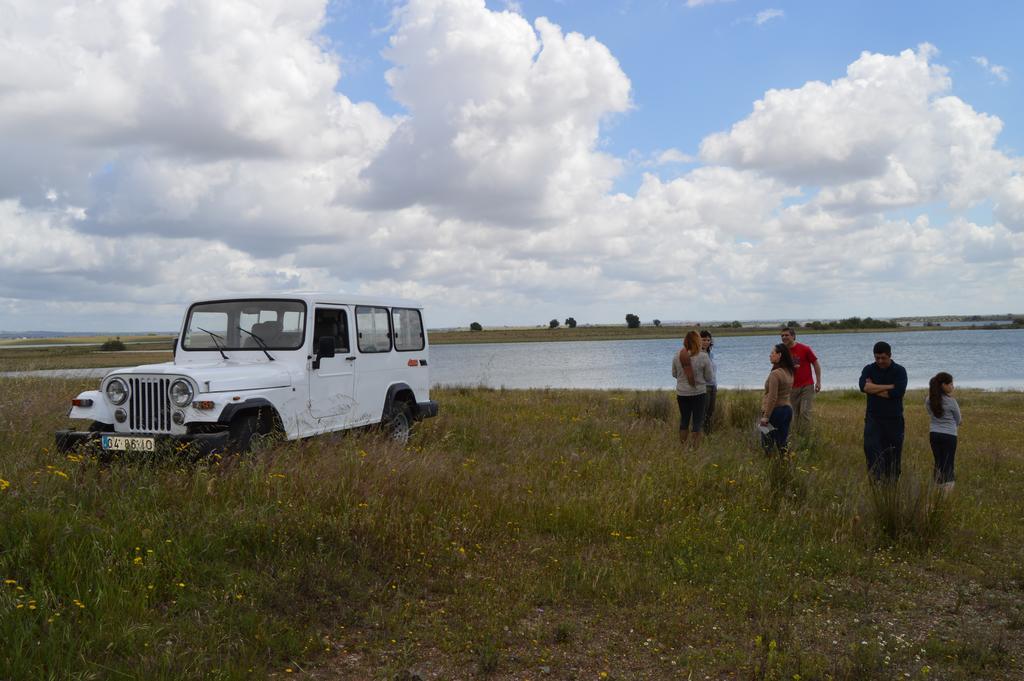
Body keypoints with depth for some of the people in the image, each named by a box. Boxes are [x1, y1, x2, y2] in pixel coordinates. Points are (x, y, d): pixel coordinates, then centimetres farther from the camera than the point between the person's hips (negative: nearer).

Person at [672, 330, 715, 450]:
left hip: (682, 393, 3)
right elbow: (710, 378, -6)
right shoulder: (703, 357, -14)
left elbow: (674, 374, 7)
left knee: (684, 419, 18)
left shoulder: (677, 356, -6)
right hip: (698, 393, -3)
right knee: (698, 421, 7)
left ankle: (682, 446, 25)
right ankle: (695, 447, 8)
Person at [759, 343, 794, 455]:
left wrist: (766, 416, -17)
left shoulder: (775, 374, -19)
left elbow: (772, 398, -20)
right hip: (788, 409, 8)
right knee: (783, 442, 13)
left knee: (767, 443, 1)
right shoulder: (789, 372, 8)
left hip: (775, 411, -8)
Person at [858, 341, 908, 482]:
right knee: (870, 446, -19)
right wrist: (888, 387, -15)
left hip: (894, 419, 0)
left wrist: (874, 388, -11)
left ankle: (892, 481, 18)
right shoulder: (869, 369, 4)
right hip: (873, 417, 1)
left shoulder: (899, 371, -1)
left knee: (893, 454, 6)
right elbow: (864, 386, -16)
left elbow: (897, 392, -18)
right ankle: (875, 478, -22)